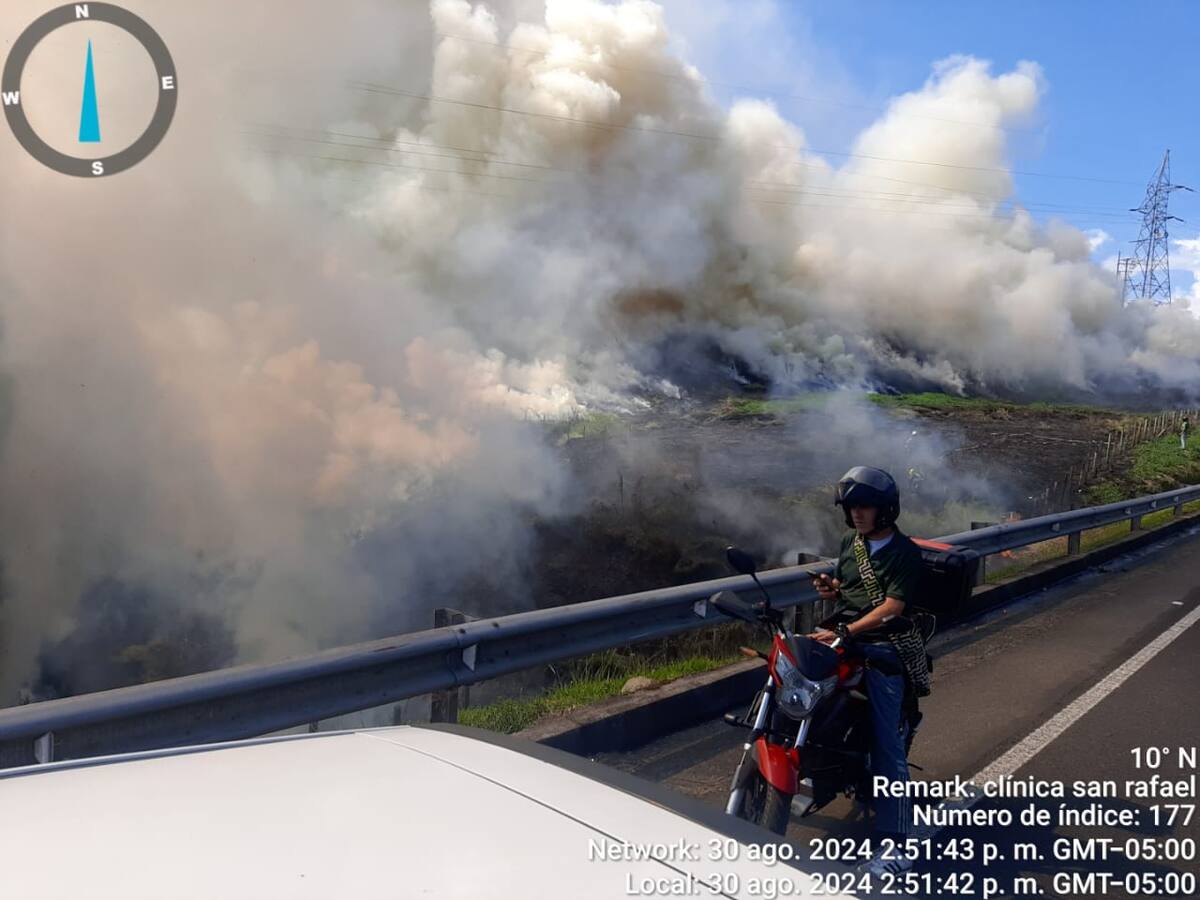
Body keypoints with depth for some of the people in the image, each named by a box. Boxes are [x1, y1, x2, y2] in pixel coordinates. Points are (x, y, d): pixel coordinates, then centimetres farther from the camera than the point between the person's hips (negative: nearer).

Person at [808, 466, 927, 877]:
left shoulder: (905, 552, -6)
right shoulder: (850, 542, 14)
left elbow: (890, 609, -17)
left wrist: (843, 632, -28)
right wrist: (830, 590, 4)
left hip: (882, 648, -7)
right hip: (842, 639, 7)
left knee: (887, 746, -14)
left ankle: (893, 846, -17)